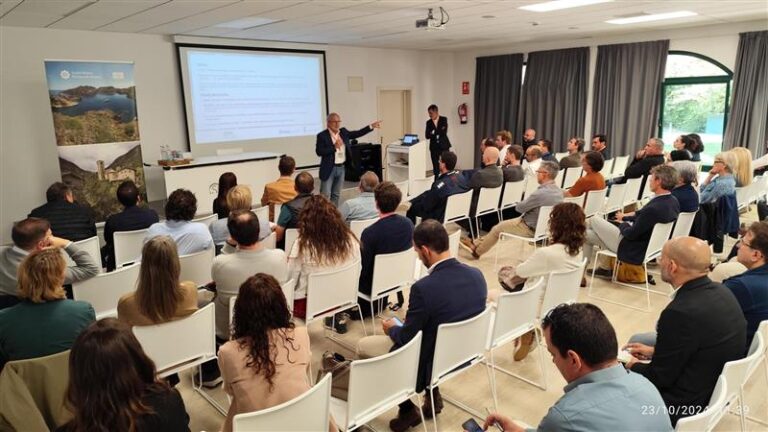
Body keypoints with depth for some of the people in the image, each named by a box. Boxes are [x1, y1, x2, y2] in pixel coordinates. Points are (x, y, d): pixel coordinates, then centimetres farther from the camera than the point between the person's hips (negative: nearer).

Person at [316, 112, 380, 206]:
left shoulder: (343, 132, 8)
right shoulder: (322, 135, -10)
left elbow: (357, 133, 11)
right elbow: (319, 151, -17)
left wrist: (371, 126, 4)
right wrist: (334, 147, -23)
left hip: (341, 168, 6)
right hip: (329, 169, -6)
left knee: (336, 194, 14)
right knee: (325, 195, -5)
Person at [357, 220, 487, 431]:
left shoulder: (423, 288, -31)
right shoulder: (476, 275, -10)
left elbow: (405, 339, -19)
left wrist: (391, 328, 4)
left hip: (431, 362, -7)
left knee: (363, 345, 13)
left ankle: (407, 410, 20)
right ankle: (432, 392, 28)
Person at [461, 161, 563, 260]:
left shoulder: (541, 193, -31)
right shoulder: (558, 191, -2)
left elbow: (519, 208, -17)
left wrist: (525, 203, 4)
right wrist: (526, 204, -1)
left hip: (531, 229, -9)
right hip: (542, 225, 9)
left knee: (497, 228, 9)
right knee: (502, 224, 20)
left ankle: (476, 251, 28)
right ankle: (477, 243, 28)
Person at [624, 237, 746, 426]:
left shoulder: (681, 312, -32)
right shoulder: (721, 292, -6)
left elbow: (659, 377, -20)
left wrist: (634, 366, -1)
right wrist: (655, 351, 10)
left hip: (687, 405, -8)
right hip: (715, 386, 8)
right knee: (637, 340, 21)